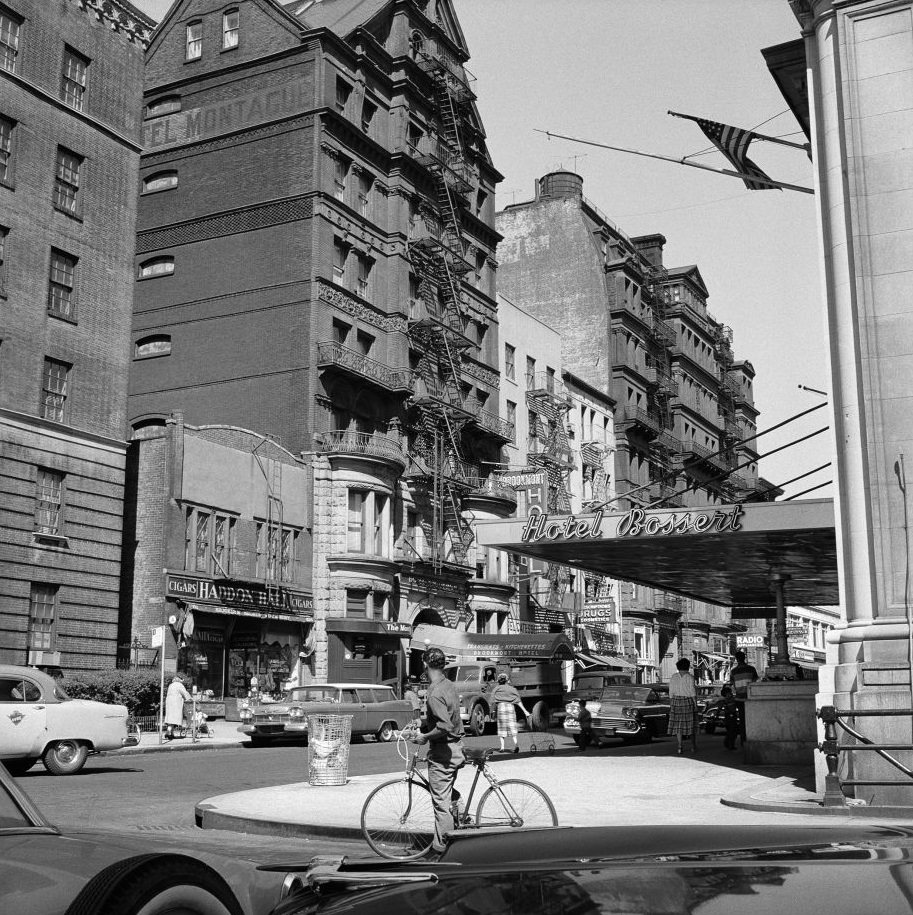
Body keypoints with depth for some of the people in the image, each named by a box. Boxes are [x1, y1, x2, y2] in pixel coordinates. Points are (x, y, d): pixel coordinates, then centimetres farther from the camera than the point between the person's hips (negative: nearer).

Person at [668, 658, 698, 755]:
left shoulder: (673, 677, 2)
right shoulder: (690, 677, -8)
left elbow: (671, 693, 3)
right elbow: (692, 692, -10)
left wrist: (671, 705, 10)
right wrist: (695, 705, -5)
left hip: (677, 702, 2)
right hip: (689, 703, -2)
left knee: (678, 725, 3)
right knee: (690, 724, 9)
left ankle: (679, 748, -3)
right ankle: (693, 746, 15)